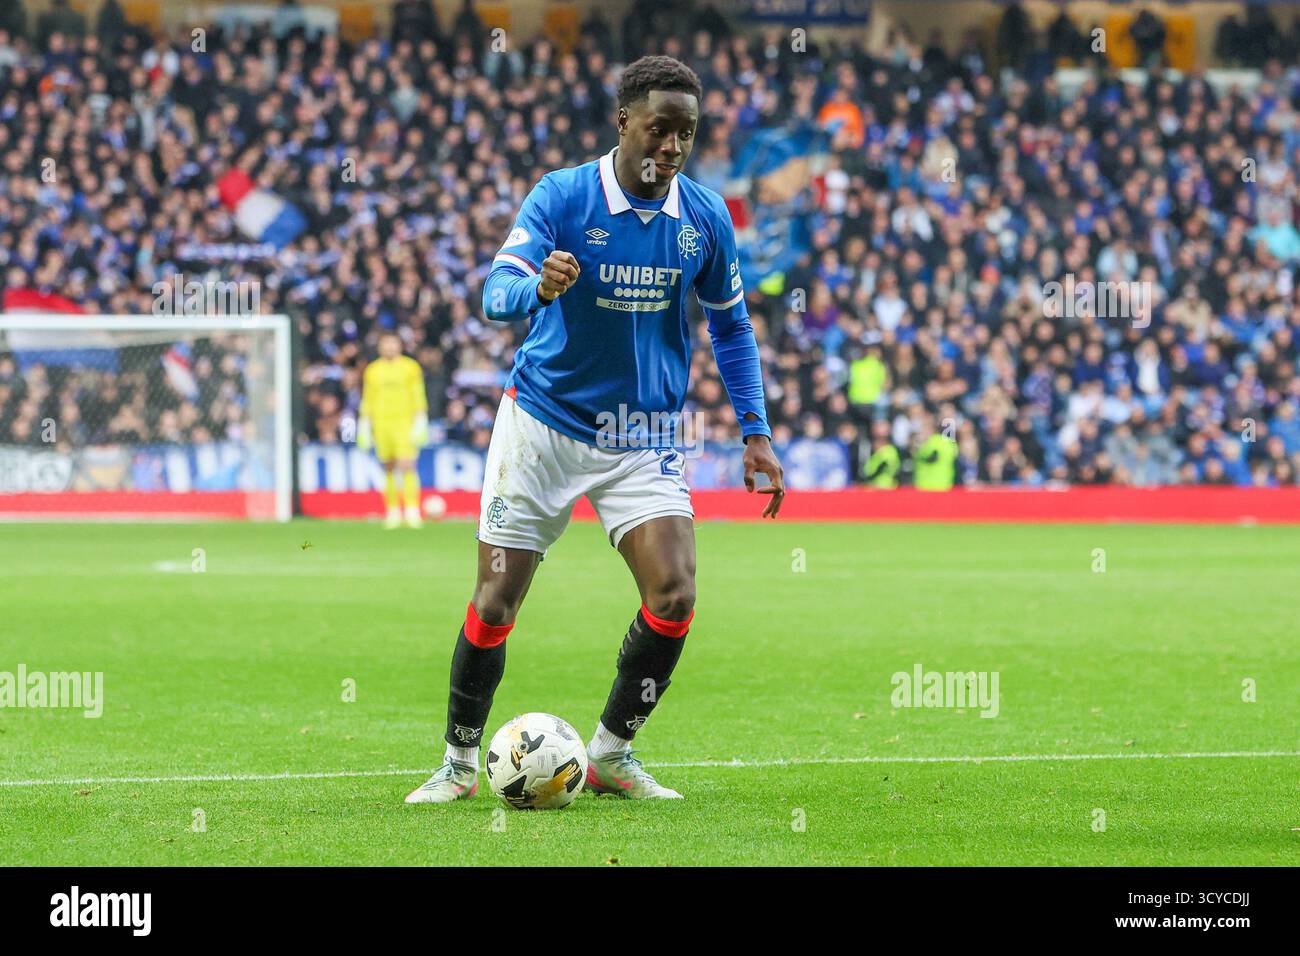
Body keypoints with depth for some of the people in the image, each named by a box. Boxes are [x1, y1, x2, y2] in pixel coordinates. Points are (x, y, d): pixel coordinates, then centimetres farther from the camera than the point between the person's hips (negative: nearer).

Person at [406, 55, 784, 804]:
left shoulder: (706, 217, -3)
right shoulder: (561, 196, -13)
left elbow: (730, 323, 12)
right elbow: (498, 289, -23)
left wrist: (756, 431, 5)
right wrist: (538, 288, -47)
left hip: (646, 435, 2)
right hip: (543, 424, -2)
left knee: (675, 595, -15)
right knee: (496, 602, -2)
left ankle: (611, 754, 4)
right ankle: (461, 764, 17)